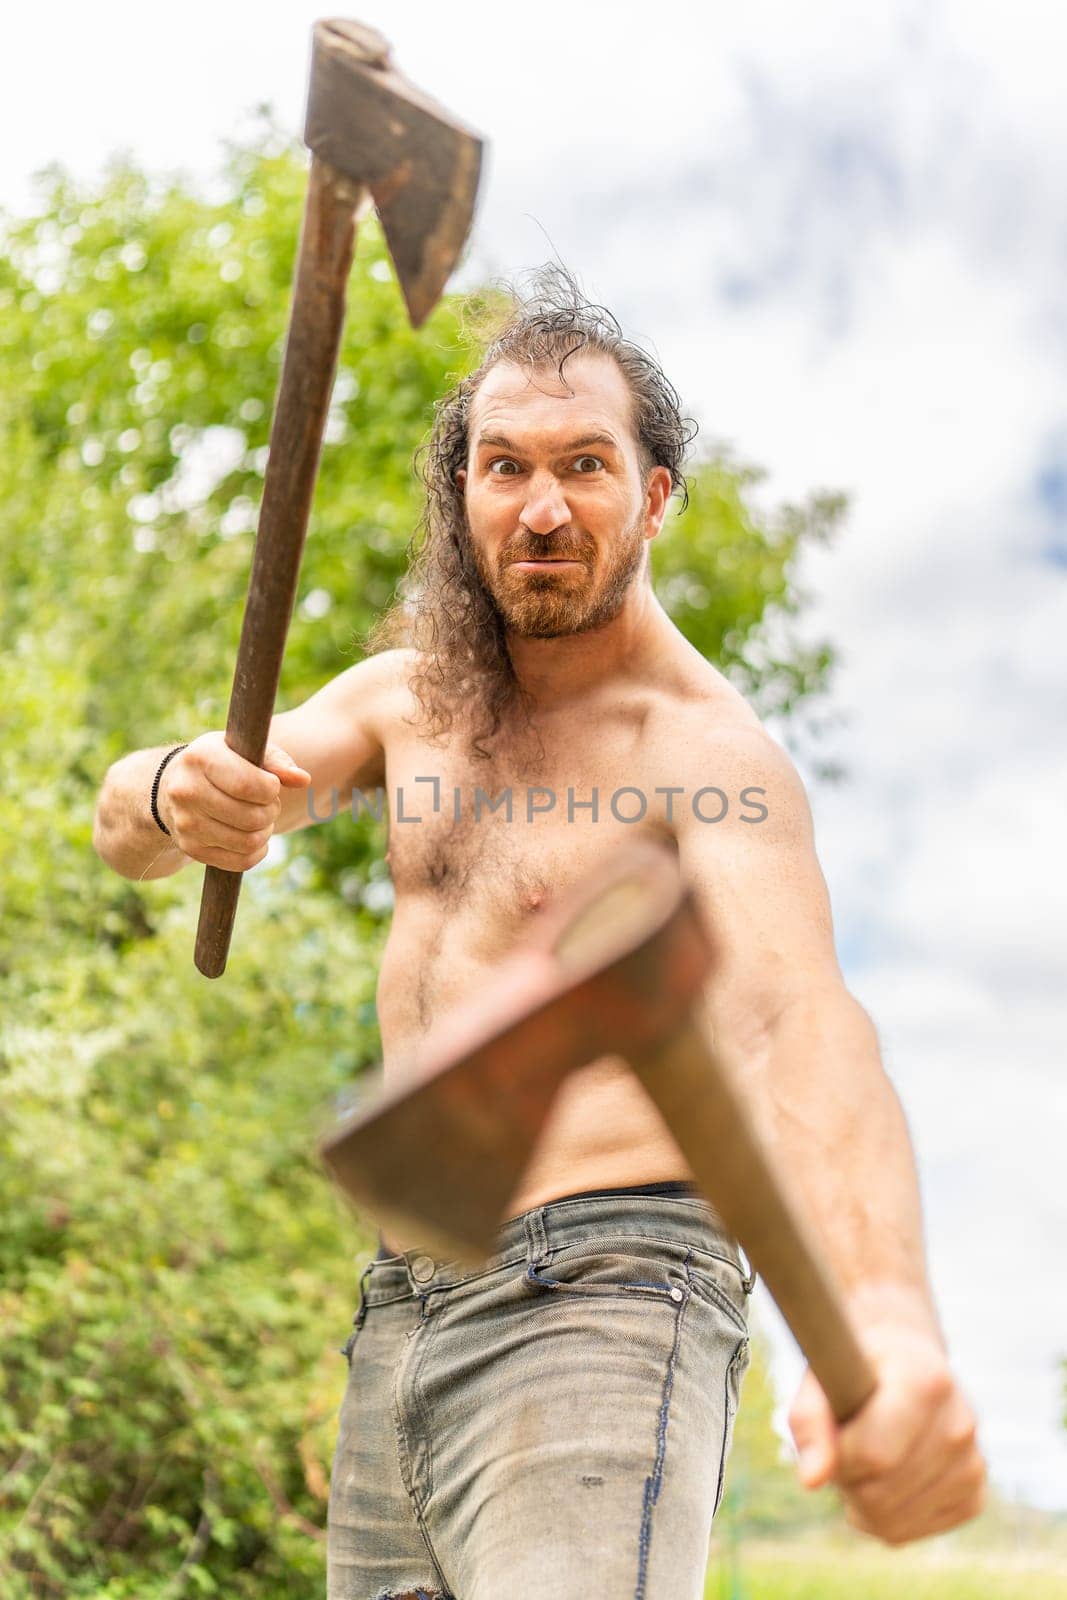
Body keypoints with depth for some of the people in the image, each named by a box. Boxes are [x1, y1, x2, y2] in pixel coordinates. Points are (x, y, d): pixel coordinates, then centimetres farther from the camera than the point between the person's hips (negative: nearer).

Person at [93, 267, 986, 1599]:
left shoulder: (710, 750, -9)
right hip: (401, 1320, 7)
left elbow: (800, 1018, -27)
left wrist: (891, 1322, -47)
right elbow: (126, 826, 5)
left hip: (600, 1304, -6)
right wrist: (180, 796, -22)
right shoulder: (410, 696, 13)